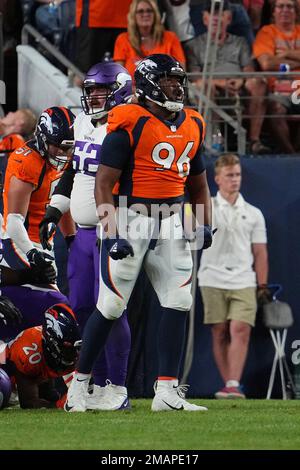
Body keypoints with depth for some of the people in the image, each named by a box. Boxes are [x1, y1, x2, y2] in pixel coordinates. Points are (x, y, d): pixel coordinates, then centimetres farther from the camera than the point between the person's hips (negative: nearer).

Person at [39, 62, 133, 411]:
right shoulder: (82, 124, 13)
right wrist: (55, 210, 19)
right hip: (83, 234, 8)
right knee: (80, 309, 7)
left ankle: (117, 390, -4)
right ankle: (99, 385, 15)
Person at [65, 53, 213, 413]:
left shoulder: (191, 126, 11)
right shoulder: (130, 125, -10)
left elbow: (198, 184, 23)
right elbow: (104, 184, -12)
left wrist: (204, 224, 9)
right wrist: (113, 233, -20)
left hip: (171, 221, 6)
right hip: (131, 219, -6)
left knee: (178, 303, -1)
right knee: (111, 306, -4)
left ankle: (167, 391, 3)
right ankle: (79, 383, 9)